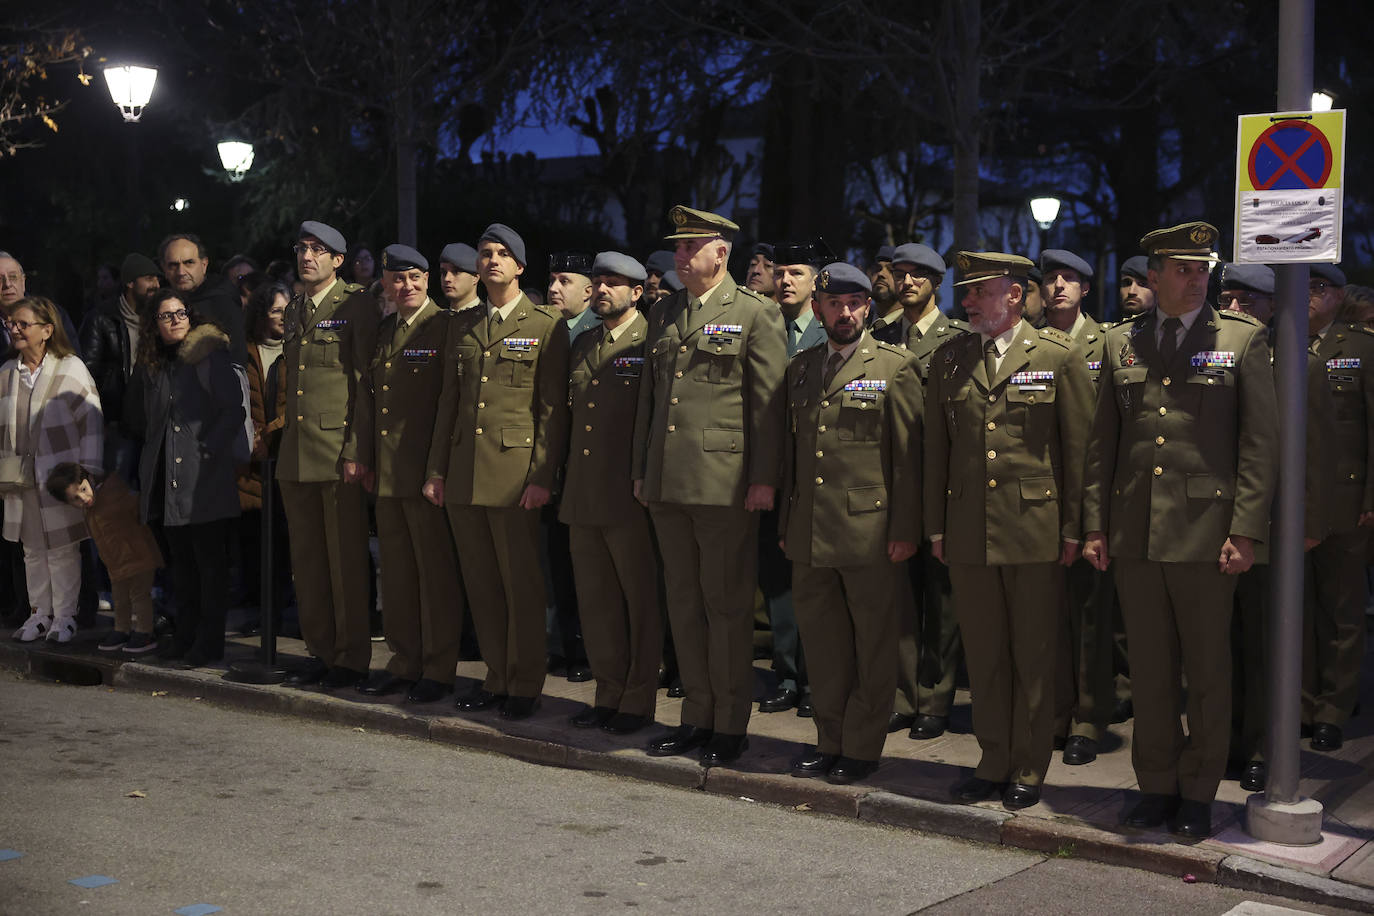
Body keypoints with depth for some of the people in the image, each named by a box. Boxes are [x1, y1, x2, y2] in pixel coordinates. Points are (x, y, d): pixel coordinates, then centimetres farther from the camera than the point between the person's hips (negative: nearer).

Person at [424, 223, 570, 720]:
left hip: (514, 471, -5)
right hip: (463, 472, 5)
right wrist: (436, 469, 11)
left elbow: (553, 407, -5)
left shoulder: (546, 325, 0)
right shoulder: (461, 325, 14)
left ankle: (524, 684, 9)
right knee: (480, 584, 9)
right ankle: (496, 678, 20)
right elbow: (448, 400, 16)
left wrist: (542, 475, -12)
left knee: (521, 584, -1)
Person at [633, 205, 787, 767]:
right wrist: (641, 470, 16)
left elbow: (768, 403, -6)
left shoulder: (756, 315, -2)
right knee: (683, 603, 11)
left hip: (724, 483, -6)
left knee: (727, 605, 0)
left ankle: (730, 725, 9)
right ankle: (697, 715, 21)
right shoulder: (662, 315, 16)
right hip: (667, 483, 6)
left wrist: (764, 479, -12)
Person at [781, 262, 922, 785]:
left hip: (870, 532, -5)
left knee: (873, 646, 3)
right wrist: (786, 522, 14)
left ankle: (862, 747, 13)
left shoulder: (894, 368, -2)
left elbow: (908, 456, -5)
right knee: (822, 642, 12)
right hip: (809, 535, 5)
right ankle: (829, 739, 23)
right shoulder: (800, 368, 14)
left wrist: (905, 530, -10)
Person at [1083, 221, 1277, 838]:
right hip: (1134, 532, 3)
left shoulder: (1242, 339, 1)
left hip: (1206, 531, -3)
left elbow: (1260, 442, -2)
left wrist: (1246, 531, -9)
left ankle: (1197, 793, 18)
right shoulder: (1120, 343, 10)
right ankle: (1156, 786, 22)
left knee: (1207, 671, 5)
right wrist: (1094, 526, 6)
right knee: (1148, 670, 10)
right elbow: (1102, 442, 12)